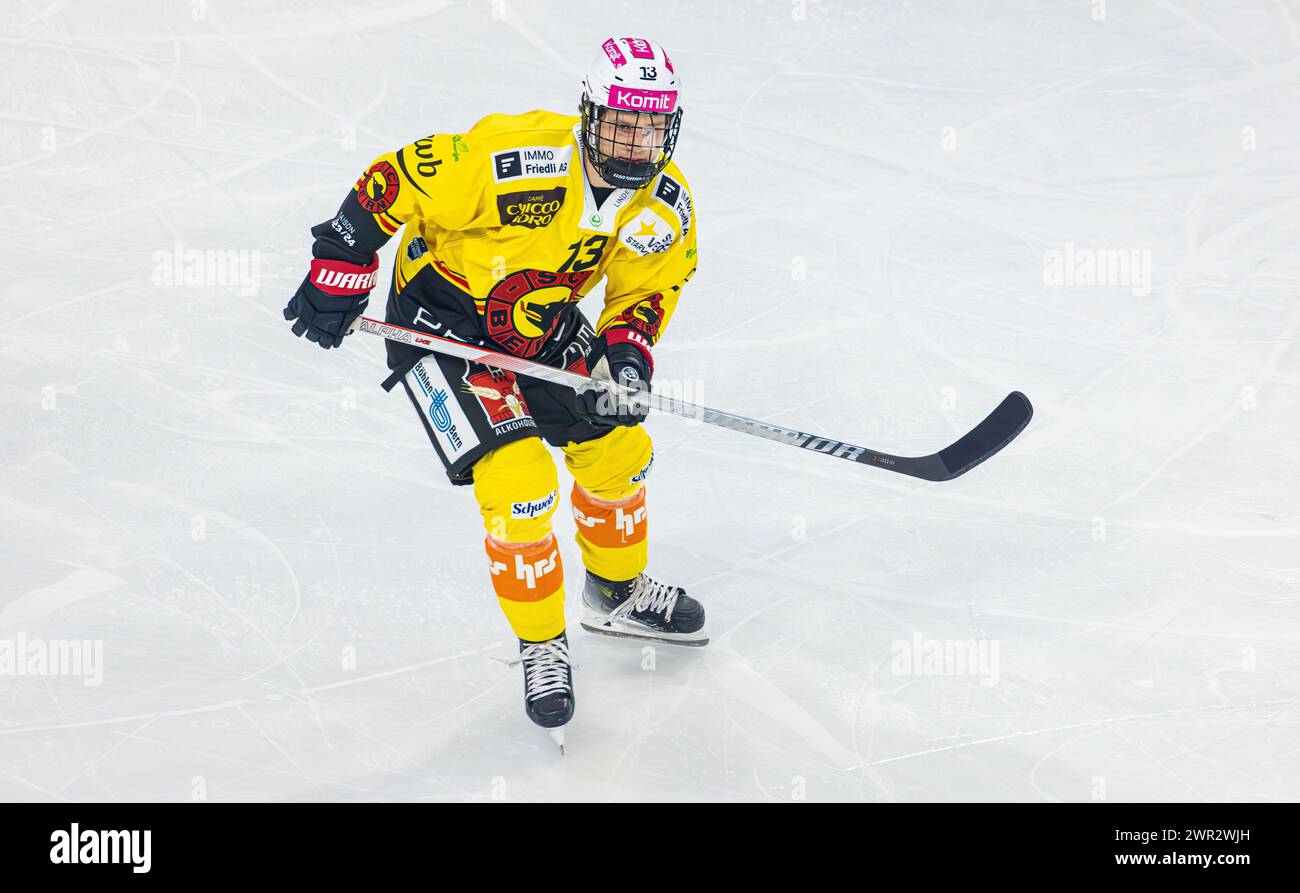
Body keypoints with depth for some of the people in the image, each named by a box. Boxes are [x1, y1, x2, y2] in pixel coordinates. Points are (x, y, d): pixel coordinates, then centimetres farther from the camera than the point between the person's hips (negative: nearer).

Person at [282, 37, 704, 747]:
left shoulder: (666, 205, -13)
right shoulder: (515, 155, -33)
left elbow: (647, 287, 2)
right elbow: (395, 181, -24)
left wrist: (628, 348, -18)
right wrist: (339, 270, -19)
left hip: (541, 324, 7)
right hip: (440, 319, -7)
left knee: (617, 445, 12)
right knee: (518, 478, -17)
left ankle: (618, 593, 40)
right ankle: (541, 646, 3)